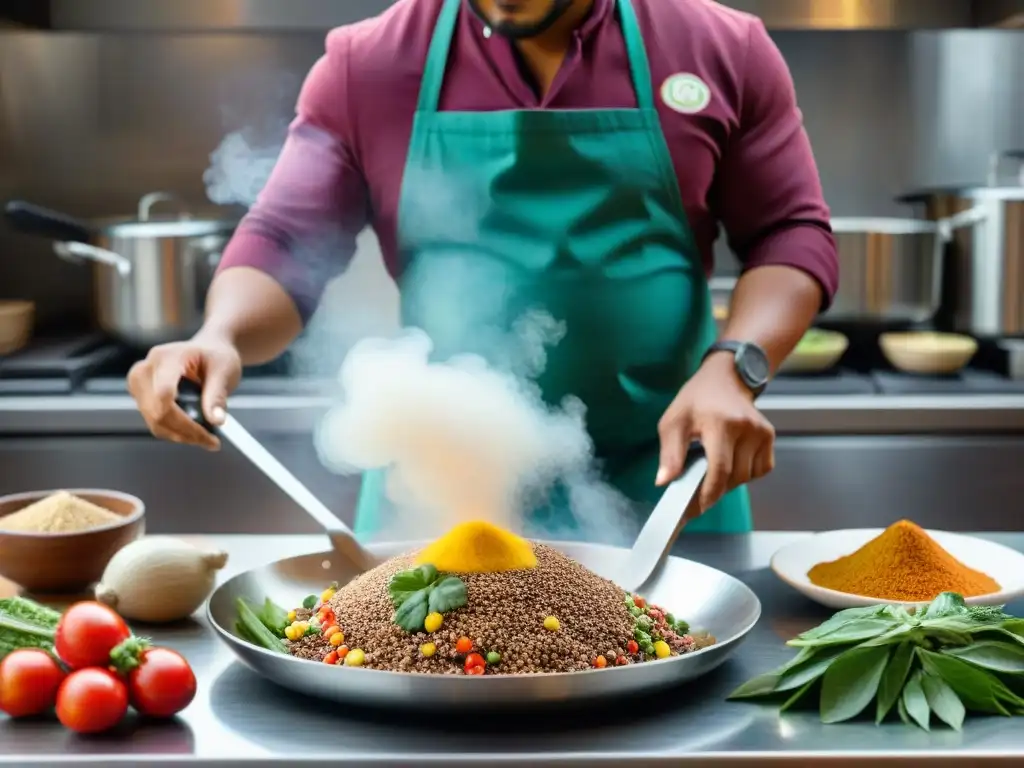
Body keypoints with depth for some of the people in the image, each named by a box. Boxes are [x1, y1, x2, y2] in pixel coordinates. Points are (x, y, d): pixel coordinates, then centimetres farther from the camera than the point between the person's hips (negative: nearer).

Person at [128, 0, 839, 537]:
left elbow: (792, 235, 3)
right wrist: (222, 337, -21)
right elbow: (287, 248, 0)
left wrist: (733, 368, -14)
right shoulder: (369, 66, -1)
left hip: (669, 489, 0)